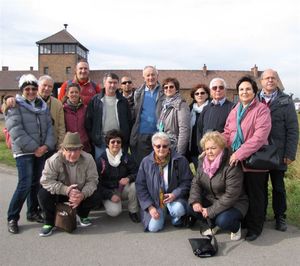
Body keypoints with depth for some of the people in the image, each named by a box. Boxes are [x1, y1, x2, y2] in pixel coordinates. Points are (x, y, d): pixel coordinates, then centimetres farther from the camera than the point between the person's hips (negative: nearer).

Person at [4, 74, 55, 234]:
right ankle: (12, 218, 5)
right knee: (25, 184, -10)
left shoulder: (42, 105, 12)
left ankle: (33, 212, 27)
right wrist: (34, 148, -15)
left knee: (36, 183, 12)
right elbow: (16, 131, -13)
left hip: (41, 151, 5)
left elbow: (49, 126, 7)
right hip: (24, 152, -5)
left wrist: (47, 145, -9)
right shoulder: (14, 106, -3)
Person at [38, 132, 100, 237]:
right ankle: (49, 222, -1)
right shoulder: (54, 160, -24)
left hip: (81, 194, 1)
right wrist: (66, 190, -37)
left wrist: (83, 194, -36)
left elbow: (92, 180, -17)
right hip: (60, 193, -1)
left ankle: (83, 215, 11)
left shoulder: (88, 159, -20)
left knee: (95, 196, -25)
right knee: (43, 194, -28)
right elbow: (46, 180, -26)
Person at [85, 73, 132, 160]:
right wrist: (92, 138, 0)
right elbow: (88, 120, 4)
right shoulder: (95, 100, 4)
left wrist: (126, 139, 3)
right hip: (100, 141, -1)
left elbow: (129, 122, 8)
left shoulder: (123, 101, 8)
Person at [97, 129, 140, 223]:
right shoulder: (101, 160, -9)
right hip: (109, 191, -2)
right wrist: (110, 195, -19)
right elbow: (98, 183, -8)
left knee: (134, 185, -30)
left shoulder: (126, 157, -3)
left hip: (124, 189, 2)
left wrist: (129, 178, -30)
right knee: (114, 211, -29)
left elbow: (137, 173, -7)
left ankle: (133, 212, -7)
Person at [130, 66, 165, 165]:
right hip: (141, 135, 2)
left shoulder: (163, 92, 2)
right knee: (140, 164, 8)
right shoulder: (138, 93, 10)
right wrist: (133, 135, 4)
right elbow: (134, 114, 11)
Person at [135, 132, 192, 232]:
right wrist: (150, 206, -8)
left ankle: (177, 219, 5)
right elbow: (140, 186, 0)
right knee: (153, 227, -15)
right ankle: (162, 213, 19)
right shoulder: (146, 162, -3)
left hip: (175, 197, -1)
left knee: (178, 210, -34)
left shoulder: (180, 160, -8)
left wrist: (175, 194, -19)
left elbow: (187, 182, -2)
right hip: (154, 201, 2)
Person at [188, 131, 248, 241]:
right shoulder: (203, 161, -4)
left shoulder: (232, 166, -26)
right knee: (191, 208, -15)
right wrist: (195, 201, -17)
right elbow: (196, 182, 1)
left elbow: (231, 195, -28)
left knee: (223, 221, -32)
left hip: (234, 203, -6)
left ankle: (236, 227, 6)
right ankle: (214, 224, 13)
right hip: (210, 200, 6)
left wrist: (211, 211, -25)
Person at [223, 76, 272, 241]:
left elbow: (260, 136, -19)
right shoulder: (234, 111, 12)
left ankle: (255, 227, 25)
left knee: (254, 195, 8)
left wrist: (240, 153, -25)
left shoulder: (261, 109, -8)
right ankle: (241, 221, 35)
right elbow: (227, 133, 9)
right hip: (235, 160, 6)